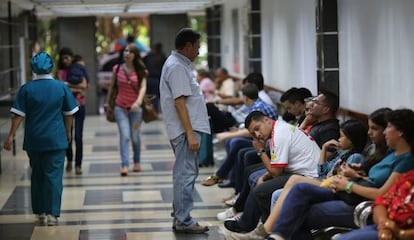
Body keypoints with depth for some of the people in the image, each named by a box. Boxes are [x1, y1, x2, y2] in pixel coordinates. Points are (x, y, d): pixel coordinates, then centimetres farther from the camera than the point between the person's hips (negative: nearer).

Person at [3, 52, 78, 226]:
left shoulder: (27, 89, -6)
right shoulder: (61, 87, -3)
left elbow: (19, 115, -7)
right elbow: (69, 113, 4)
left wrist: (11, 136, -2)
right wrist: (68, 132, 17)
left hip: (33, 140, 1)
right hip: (56, 139, -1)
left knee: (37, 175, 14)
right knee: (53, 175, 2)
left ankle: (40, 212, 19)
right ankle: (52, 214, -3)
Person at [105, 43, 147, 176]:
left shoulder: (140, 71, -2)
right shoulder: (117, 69, 2)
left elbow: (143, 87, -14)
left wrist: (138, 102, -31)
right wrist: (108, 103, 17)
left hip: (135, 108, 0)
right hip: (120, 107, 0)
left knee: (135, 137, 9)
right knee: (125, 135, -14)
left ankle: (137, 162, 29)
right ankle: (124, 165, -19)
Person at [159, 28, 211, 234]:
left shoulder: (178, 63, 18)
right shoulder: (177, 67, -15)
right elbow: (179, 102, -21)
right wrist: (190, 133, -23)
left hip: (189, 128, 11)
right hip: (186, 129, -11)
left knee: (185, 173, 16)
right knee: (186, 174, -8)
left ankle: (179, 217, 23)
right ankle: (183, 221, -4)